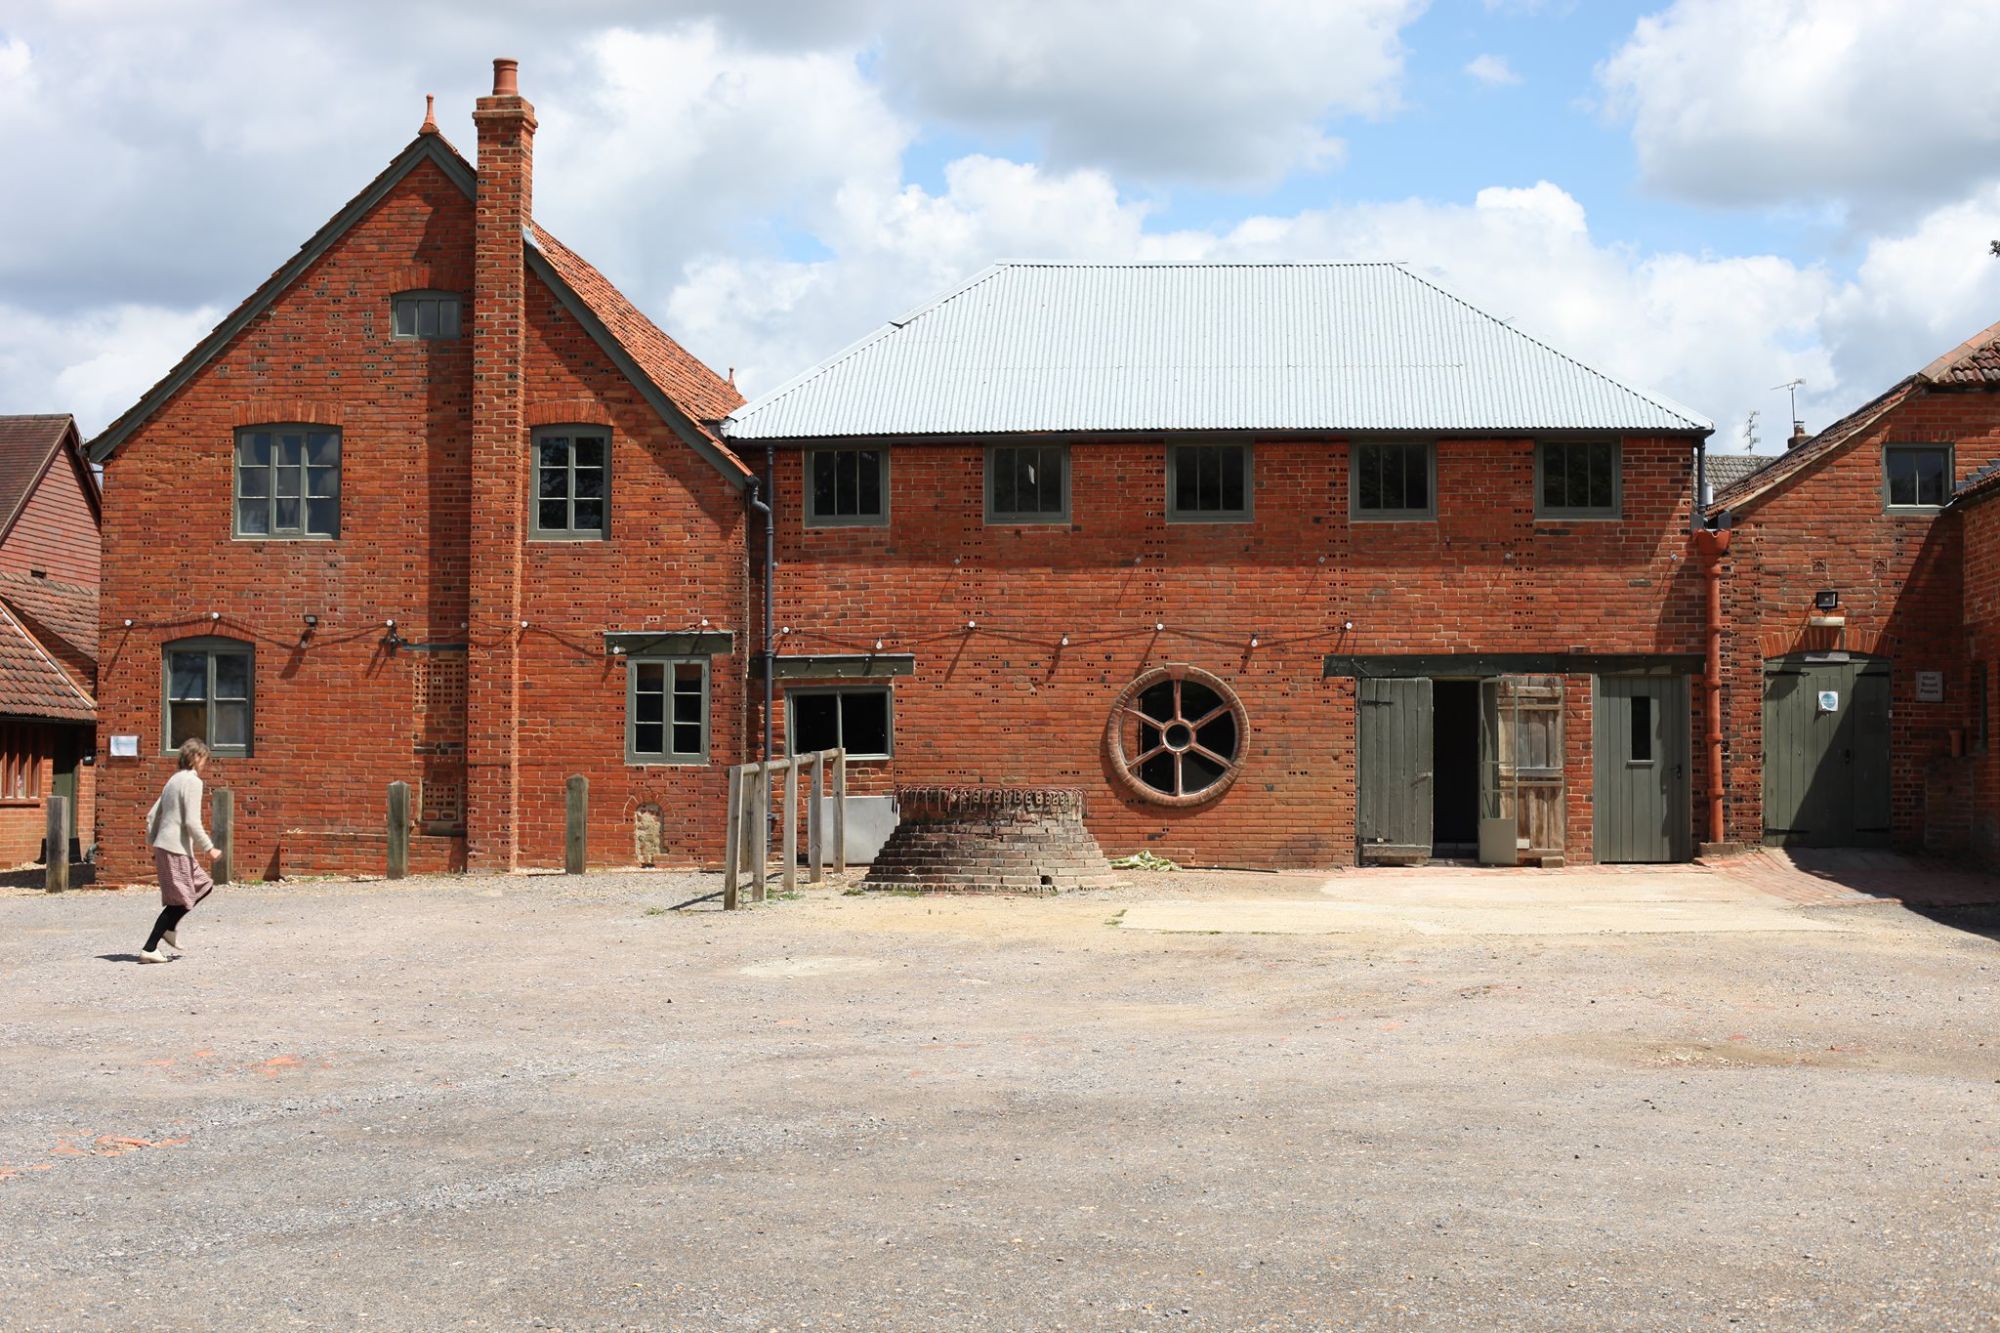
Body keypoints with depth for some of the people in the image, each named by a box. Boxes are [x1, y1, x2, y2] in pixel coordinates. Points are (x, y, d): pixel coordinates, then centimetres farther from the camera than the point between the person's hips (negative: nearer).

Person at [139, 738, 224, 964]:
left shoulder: (174, 779, 16)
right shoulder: (192, 781, -11)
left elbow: (152, 816, 18)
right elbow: (192, 822, -18)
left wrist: (154, 846, 24)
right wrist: (209, 849, -11)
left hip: (163, 846, 9)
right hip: (176, 849, -9)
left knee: (204, 886, 18)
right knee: (179, 901, -4)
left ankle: (169, 926, 15)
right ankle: (149, 949, -5)